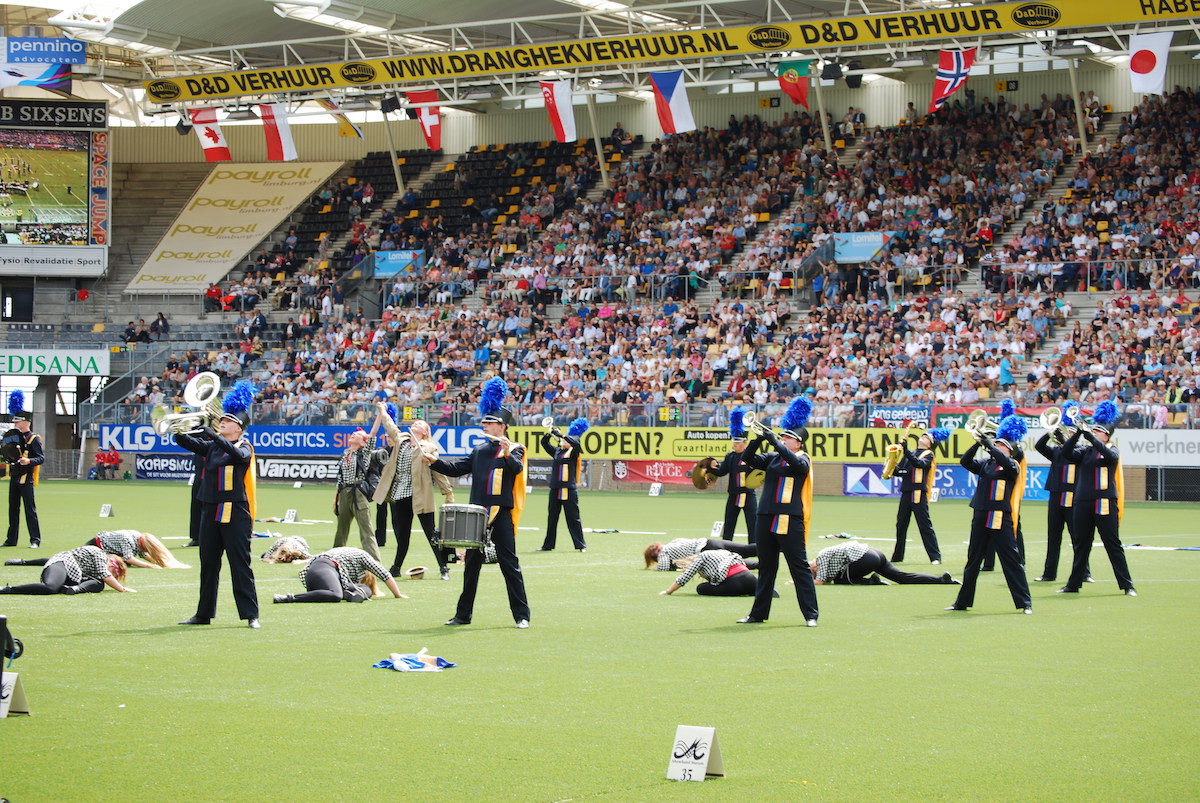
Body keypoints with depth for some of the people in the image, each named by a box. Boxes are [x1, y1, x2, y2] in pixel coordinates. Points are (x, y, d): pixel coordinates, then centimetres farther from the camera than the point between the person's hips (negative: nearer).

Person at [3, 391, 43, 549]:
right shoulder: (14, 436, 14)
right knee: (13, 509, 10)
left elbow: (41, 458, -14)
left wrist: (29, 461, -31)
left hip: (26, 478, -8)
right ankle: (12, 539, 16)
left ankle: (35, 540, -3)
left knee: (30, 509, -6)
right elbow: (7, 455, 24)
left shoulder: (33, 439, -7)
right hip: (14, 478, 8)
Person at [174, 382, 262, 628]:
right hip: (210, 512, 6)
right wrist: (177, 430, -13)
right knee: (208, 564, 11)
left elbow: (238, 454, -25)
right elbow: (189, 443, 6)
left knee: (240, 566, -7)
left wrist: (214, 436, -32)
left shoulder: (244, 447, -3)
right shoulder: (212, 446, 14)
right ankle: (204, 614, 18)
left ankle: (251, 615, -5)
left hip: (235, 513, -6)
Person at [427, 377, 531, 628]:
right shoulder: (479, 450, 15)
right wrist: (434, 461, 2)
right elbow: (456, 468, 16)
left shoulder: (514, 449, -2)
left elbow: (517, 468, -21)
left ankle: (522, 615, -1)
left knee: (509, 564, -5)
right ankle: (464, 614, 17)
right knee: (471, 564, 10)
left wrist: (507, 454, -40)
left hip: (501, 513, -6)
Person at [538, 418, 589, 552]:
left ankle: (581, 545, 2)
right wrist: (549, 434, -3)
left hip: (569, 490, -5)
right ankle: (548, 545, 17)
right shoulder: (557, 451, 14)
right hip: (555, 489, 5)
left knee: (573, 518, -3)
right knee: (552, 518, 10)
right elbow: (544, 443, 15)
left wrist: (560, 434, -19)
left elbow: (575, 443, -20)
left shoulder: (574, 452, -1)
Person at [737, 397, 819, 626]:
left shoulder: (801, 460, -2)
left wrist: (774, 441, -21)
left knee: (799, 567, -4)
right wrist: (758, 439, -7)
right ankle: (758, 613, 18)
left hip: (790, 521, -6)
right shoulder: (772, 459, 14)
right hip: (766, 519, 6)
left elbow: (794, 462, -24)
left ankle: (811, 614, -1)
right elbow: (748, 459, 8)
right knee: (766, 567, 12)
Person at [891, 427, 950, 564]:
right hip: (906, 494, 6)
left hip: (919, 495, -6)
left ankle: (936, 557, -5)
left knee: (925, 526, -7)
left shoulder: (929, 455, 1)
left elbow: (919, 463, -19)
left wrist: (906, 451, -26)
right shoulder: (909, 454, 19)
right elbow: (899, 471, 15)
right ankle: (897, 556, 18)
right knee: (901, 525, 9)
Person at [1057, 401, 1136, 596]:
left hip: (1105, 505, -4)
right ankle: (1073, 585, 16)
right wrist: (1078, 434, -17)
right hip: (1083, 504, 4)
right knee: (1081, 545, 10)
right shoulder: (1085, 451, 12)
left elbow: (1110, 455, -23)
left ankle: (1127, 585, 0)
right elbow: (1068, 453, -4)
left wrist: (1090, 437, -27)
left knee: (1113, 545, -4)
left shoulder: (1112, 450, 0)